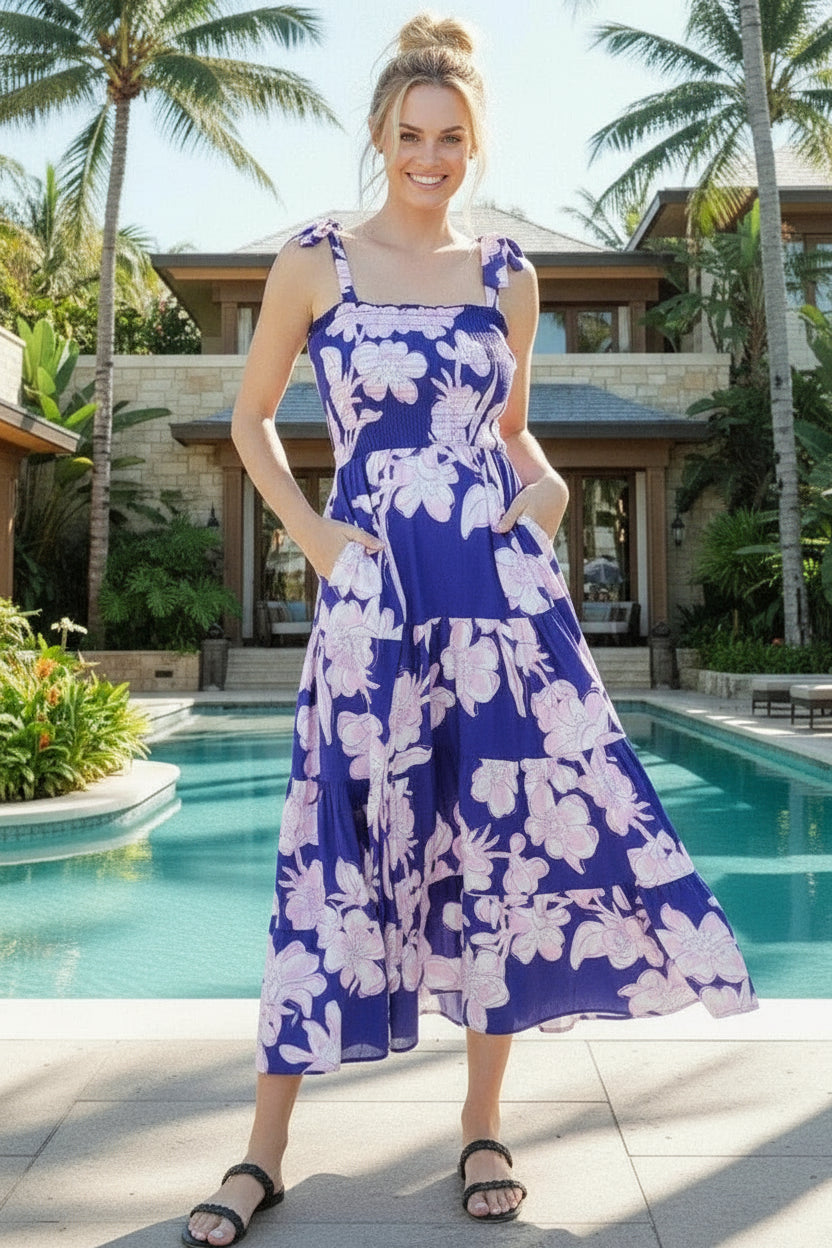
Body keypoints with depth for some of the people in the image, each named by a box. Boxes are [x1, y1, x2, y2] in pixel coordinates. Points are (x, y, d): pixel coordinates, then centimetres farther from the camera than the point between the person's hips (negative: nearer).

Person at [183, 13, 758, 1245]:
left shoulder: (506, 273, 12)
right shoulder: (315, 260, 5)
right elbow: (251, 419, 10)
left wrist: (547, 486, 0)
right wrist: (314, 536, -2)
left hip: (503, 587, 3)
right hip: (375, 593, -3)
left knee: (510, 838, 4)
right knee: (345, 846, -1)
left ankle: (484, 1120, 23)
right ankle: (266, 1146, 15)